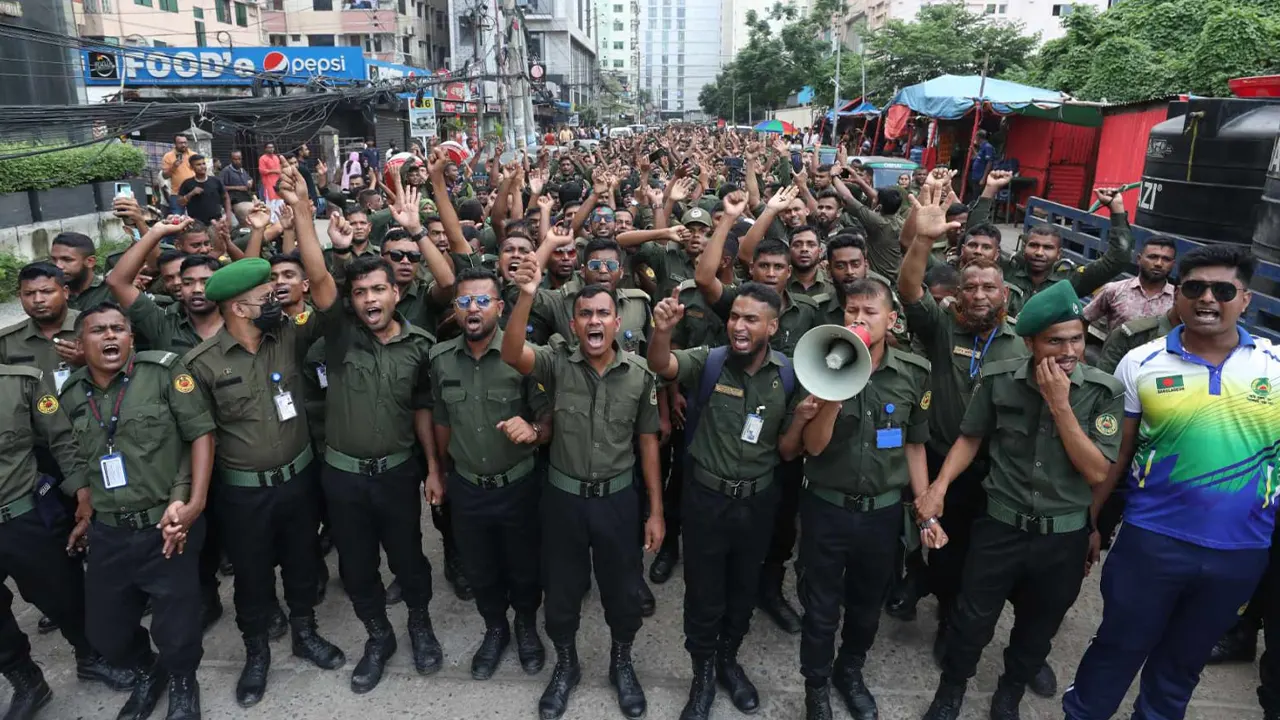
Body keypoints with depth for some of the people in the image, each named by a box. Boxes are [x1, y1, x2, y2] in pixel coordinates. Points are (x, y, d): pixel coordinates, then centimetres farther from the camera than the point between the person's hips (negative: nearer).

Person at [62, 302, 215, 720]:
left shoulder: (163, 370, -9)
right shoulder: (70, 394, 6)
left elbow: (201, 433, -10)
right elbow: (75, 461, 17)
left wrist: (194, 503, -16)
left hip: (167, 527, -4)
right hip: (108, 534, 5)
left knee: (177, 632, 2)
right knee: (104, 630, 15)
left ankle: (182, 684, 35)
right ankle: (148, 673, 46)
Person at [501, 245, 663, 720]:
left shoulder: (640, 375, -6)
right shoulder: (557, 363, -9)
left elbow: (648, 443, 0)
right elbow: (512, 354, -29)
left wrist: (656, 511, 0)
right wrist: (526, 295, -43)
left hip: (619, 498, 1)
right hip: (563, 497, 0)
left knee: (622, 590, 16)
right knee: (562, 590, 16)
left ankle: (622, 663, 43)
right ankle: (565, 665, 42)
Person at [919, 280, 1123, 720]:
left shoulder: (1104, 392, -12)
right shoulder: (1000, 380, -11)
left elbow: (1098, 473, -16)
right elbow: (970, 438, 2)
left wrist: (1060, 404, -25)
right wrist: (940, 486, -13)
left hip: (1065, 536, 1)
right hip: (1000, 525, 0)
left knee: (1037, 629, 21)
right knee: (971, 620, 10)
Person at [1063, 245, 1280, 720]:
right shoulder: (1141, 364, -6)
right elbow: (1114, 453, 1)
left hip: (1240, 551, 2)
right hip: (1150, 541, -1)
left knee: (1184, 660, 21)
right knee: (1118, 648, 13)